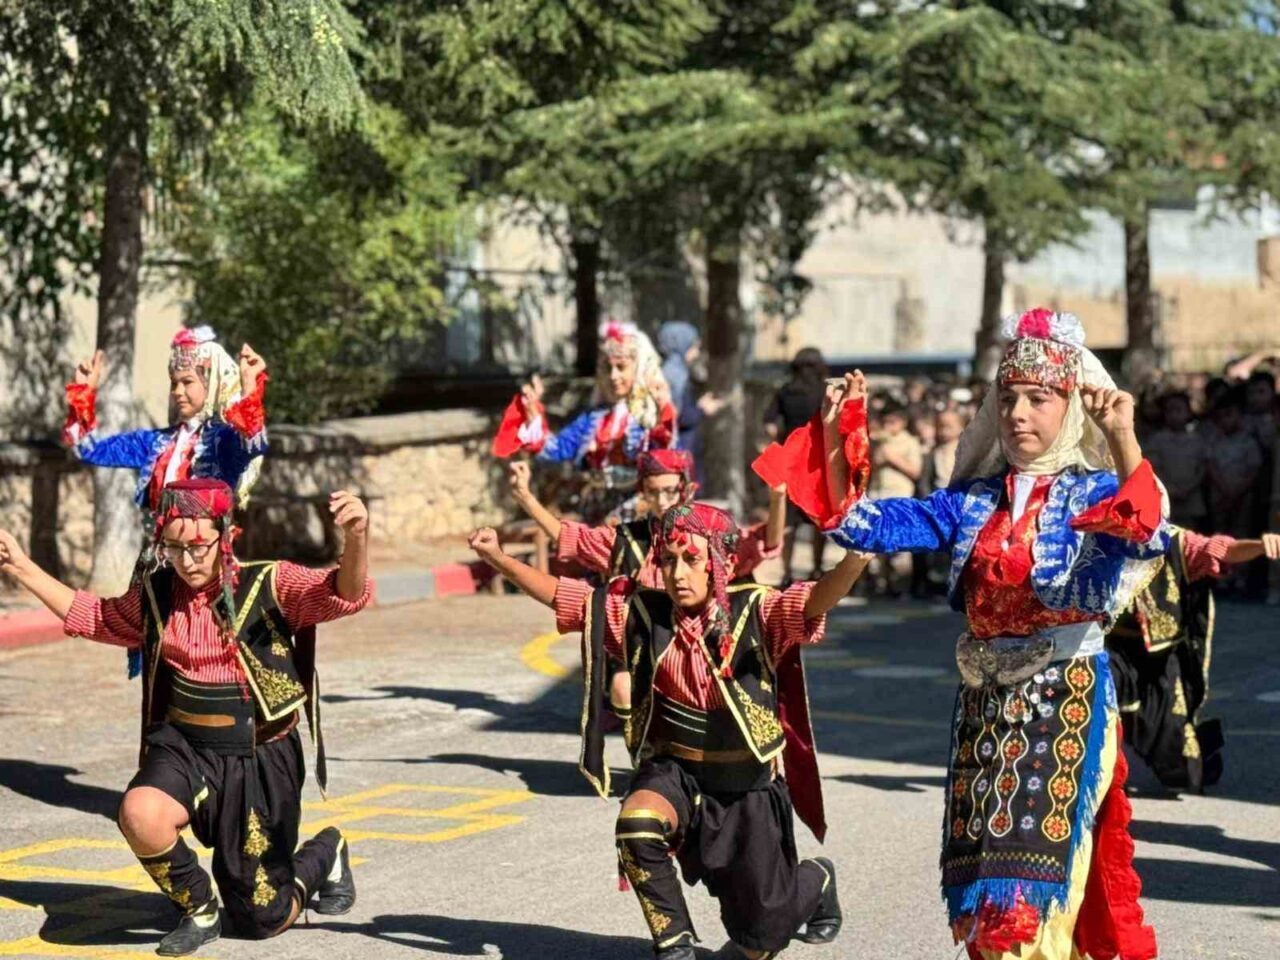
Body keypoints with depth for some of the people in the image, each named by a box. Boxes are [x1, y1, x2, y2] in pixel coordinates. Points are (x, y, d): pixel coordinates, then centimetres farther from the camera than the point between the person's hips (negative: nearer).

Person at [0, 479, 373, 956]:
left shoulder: (269, 585, -11)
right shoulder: (155, 595, 2)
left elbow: (344, 594, -25)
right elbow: (91, 617, 20)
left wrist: (356, 539, -46)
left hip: (259, 760, -3)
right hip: (184, 748, 3)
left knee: (263, 922, 4)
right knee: (139, 814, -34)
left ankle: (325, 854, 39)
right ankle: (199, 908, -3)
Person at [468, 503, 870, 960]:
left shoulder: (755, 612, -18)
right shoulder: (641, 612, -9)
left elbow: (818, 599, -36)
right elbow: (560, 595, -6)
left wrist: (854, 561, -57)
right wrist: (497, 558, -18)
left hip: (747, 786, -2)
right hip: (675, 771, 2)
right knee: (636, 824, -34)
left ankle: (816, 880, 43)